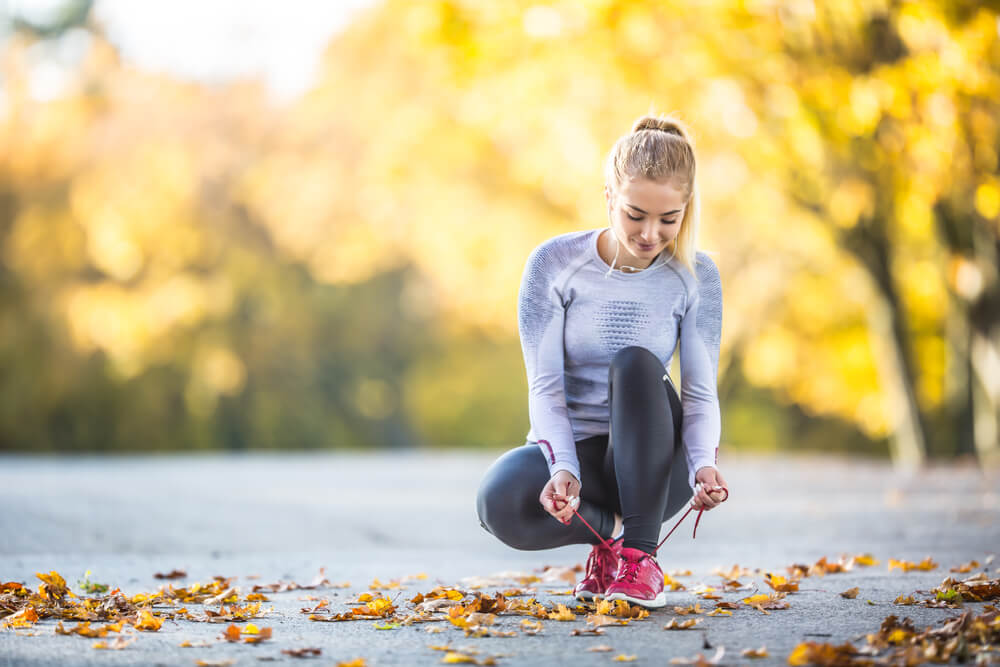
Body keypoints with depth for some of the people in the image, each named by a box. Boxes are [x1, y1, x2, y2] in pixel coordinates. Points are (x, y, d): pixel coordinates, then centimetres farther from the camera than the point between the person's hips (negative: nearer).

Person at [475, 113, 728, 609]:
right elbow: (545, 387, -13)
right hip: (571, 451, -1)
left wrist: (704, 464, -29)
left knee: (636, 362, -32)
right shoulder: (554, 264, -9)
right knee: (499, 500, -35)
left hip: (650, 463, 1)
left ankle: (639, 551, -26)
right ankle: (611, 531, -5)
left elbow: (701, 394, -7)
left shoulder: (695, 277, -4)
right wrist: (563, 468, -31)